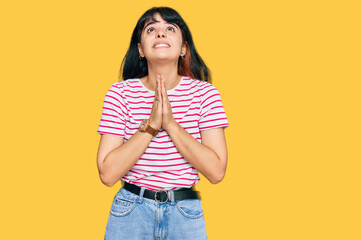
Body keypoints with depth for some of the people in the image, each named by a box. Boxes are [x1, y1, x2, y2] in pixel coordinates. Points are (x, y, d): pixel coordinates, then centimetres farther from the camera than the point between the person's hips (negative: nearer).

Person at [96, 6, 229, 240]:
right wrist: (150, 125, -20)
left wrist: (171, 123, -20)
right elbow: (108, 174, -13)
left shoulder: (205, 93, -6)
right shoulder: (121, 93, -6)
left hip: (186, 214, 0)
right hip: (130, 210, 0)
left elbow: (216, 171, -14)